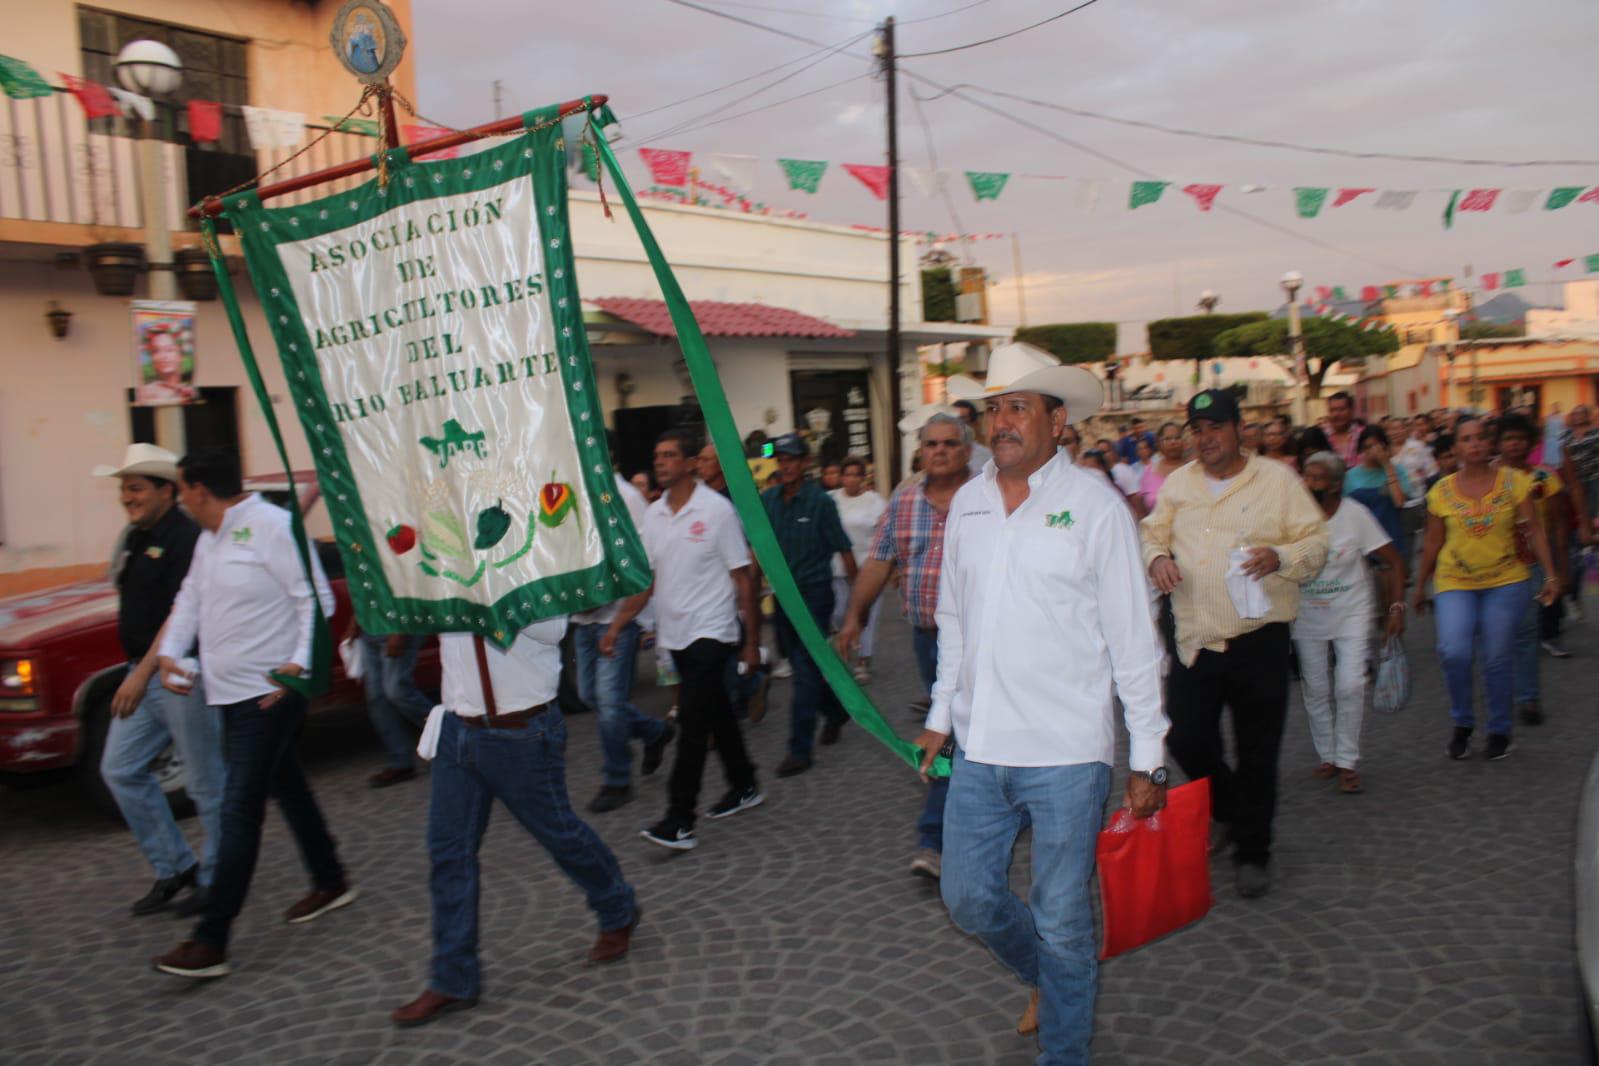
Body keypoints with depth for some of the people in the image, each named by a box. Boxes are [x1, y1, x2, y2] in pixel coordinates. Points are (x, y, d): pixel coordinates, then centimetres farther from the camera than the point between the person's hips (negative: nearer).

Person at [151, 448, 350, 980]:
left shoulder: (272, 527, -15)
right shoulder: (209, 538, 14)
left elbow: (316, 599, -17)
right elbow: (190, 598, 22)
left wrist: (300, 662, -26)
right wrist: (170, 650, 7)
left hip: (272, 693, -10)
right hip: (232, 693, 10)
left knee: (240, 809, -9)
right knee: (285, 787, 19)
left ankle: (211, 942, -6)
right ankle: (330, 883, 35)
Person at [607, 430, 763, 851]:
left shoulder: (717, 509, -10)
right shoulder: (652, 514, 6)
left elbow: (743, 579, -8)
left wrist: (752, 641, -8)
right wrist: (616, 626, 1)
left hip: (710, 632, -6)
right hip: (675, 633, 6)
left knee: (692, 721, -10)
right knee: (716, 714, 17)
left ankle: (680, 820, -7)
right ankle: (744, 787, 33)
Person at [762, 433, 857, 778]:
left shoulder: (820, 501, -9)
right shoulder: (766, 500, 2)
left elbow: (844, 551, -7)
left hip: (814, 594, -5)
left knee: (805, 670, -5)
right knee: (800, 664, 16)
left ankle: (800, 749, 1)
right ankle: (836, 709, 41)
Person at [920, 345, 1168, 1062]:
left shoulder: (1094, 504, -8)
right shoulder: (967, 503, 7)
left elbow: (1133, 640, -6)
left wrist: (1147, 760, -7)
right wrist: (941, 716, 17)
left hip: (1066, 755, -5)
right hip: (979, 749, 5)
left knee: (1061, 921, 6)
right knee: (968, 898, 14)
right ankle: (1045, 977, 44)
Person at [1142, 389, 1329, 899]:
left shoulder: (1277, 480, 0)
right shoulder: (1177, 483, 11)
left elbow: (1317, 542, 0)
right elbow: (1153, 533, 19)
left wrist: (1279, 557, -21)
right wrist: (1157, 557, -4)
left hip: (1258, 638, -3)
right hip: (1196, 639, 3)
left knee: (1257, 754, 5)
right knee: (1186, 740, 4)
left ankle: (1252, 852, 23)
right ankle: (1228, 810, 35)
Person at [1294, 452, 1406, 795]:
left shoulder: (1355, 514, -14)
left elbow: (1394, 561, -6)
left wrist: (1397, 607, -12)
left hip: (1351, 613, -1)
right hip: (1307, 616, 2)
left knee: (1351, 686, -10)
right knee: (1315, 690, 8)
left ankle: (1347, 762, 5)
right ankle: (1327, 757, 26)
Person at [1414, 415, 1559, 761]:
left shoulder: (1514, 481, -1)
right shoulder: (1442, 491, 0)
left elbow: (1534, 531, 1)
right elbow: (1432, 543, 7)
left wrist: (1550, 575, -5)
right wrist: (1420, 587, 12)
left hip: (1506, 581, 0)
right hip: (1455, 583, 0)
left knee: (1498, 658, 2)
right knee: (1454, 652, -17)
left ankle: (1500, 730, 24)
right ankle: (1462, 723, 7)